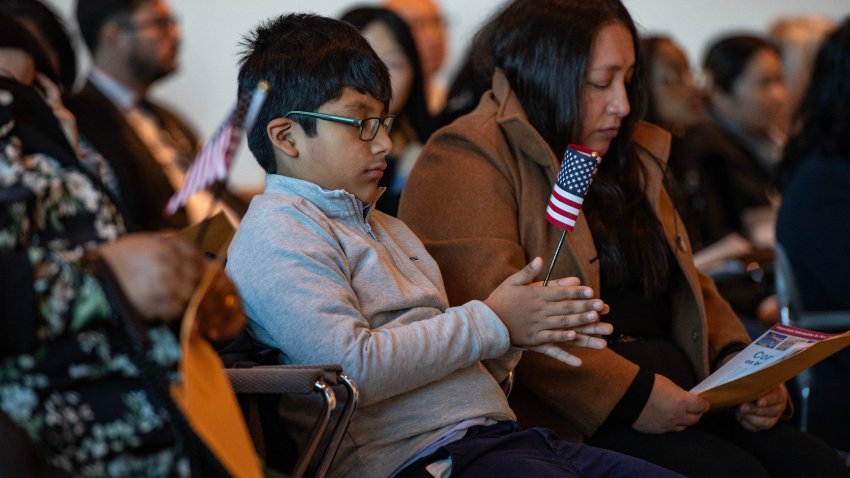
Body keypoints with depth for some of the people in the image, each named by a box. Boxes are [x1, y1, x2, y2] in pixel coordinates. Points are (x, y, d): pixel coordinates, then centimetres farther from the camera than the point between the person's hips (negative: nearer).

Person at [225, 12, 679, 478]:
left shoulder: (383, 227, 27)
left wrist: (517, 334, 6)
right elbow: (354, 368, -18)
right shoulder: (276, 233, -3)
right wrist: (490, 322, -8)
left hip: (494, 435, 9)